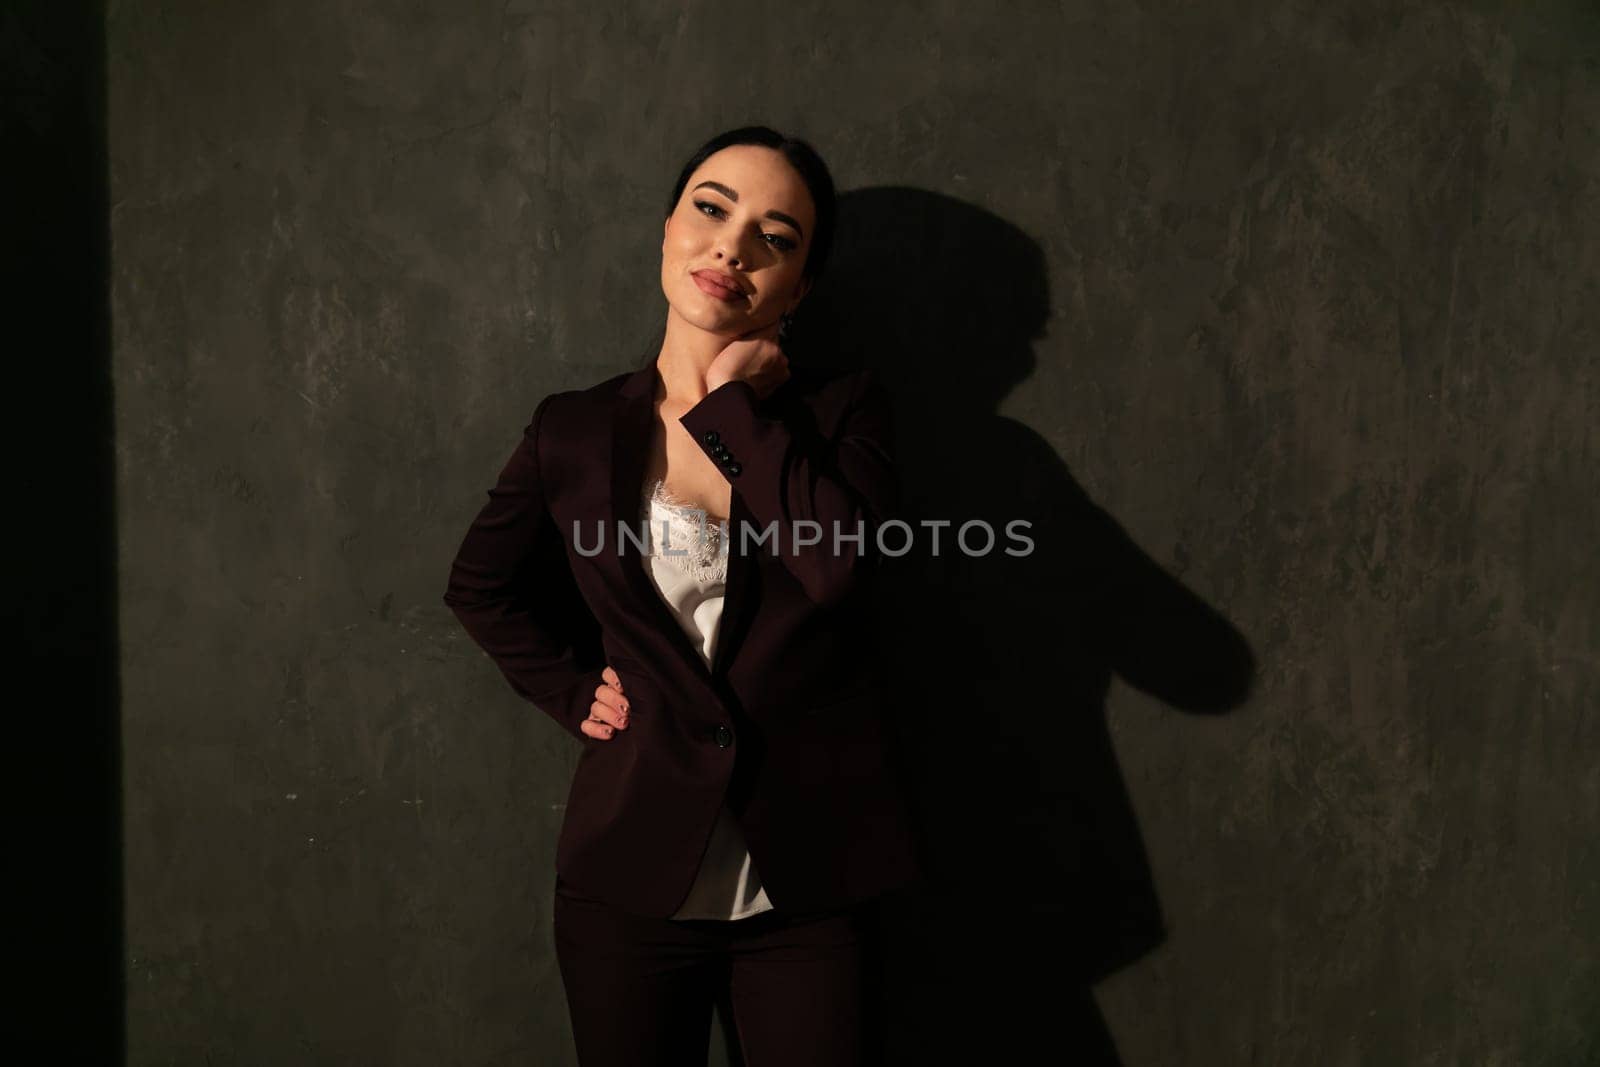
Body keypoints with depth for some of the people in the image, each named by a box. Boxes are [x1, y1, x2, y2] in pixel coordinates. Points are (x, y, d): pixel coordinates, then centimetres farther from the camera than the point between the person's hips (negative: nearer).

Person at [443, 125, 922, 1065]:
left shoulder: (844, 409, -2)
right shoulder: (576, 432, 1)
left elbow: (841, 559, -23)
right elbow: (482, 586, 16)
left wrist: (732, 401, -14)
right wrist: (574, 691, 4)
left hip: (810, 885, -1)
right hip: (633, 879, 1)